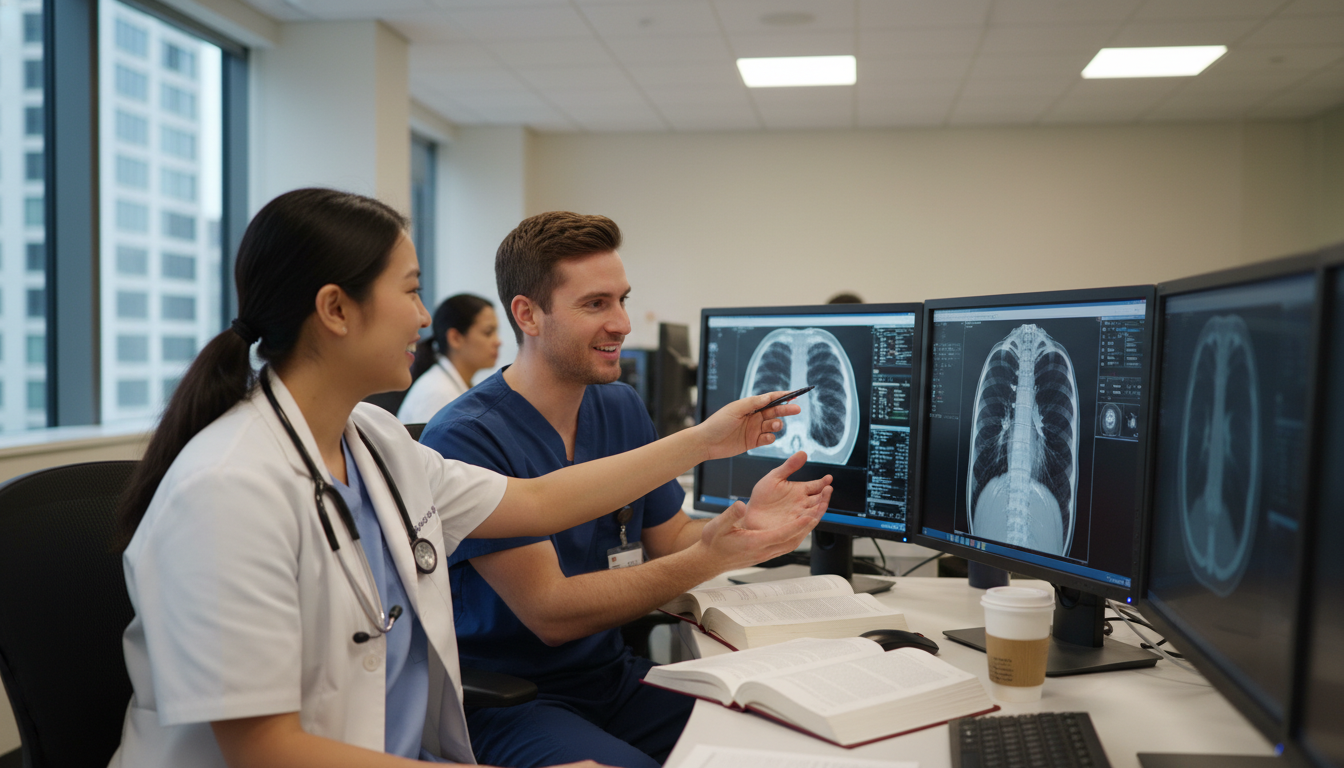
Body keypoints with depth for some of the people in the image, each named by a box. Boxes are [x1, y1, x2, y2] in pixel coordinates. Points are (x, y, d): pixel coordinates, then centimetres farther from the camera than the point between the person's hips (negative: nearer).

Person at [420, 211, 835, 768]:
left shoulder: (623, 409, 7)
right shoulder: (464, 439, -17)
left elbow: (670, 541, 8)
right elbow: (549, 612, -20)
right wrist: (719, 552, -26)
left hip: (615, 677, 6)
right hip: (506, 701, -6)